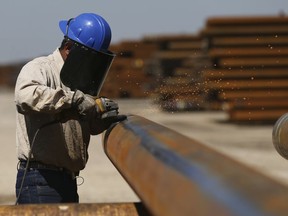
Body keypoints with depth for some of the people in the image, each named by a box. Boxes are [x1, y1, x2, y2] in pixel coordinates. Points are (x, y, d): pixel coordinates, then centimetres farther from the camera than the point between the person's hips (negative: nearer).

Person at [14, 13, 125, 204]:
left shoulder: (77, 82, 18)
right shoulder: (39, 69, -9)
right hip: (41, 180, -9)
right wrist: (75, 99, -34)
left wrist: (105, 119, 3)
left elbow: (89, 125, 26)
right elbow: (27, 95, -33)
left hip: (68, 181, 9)